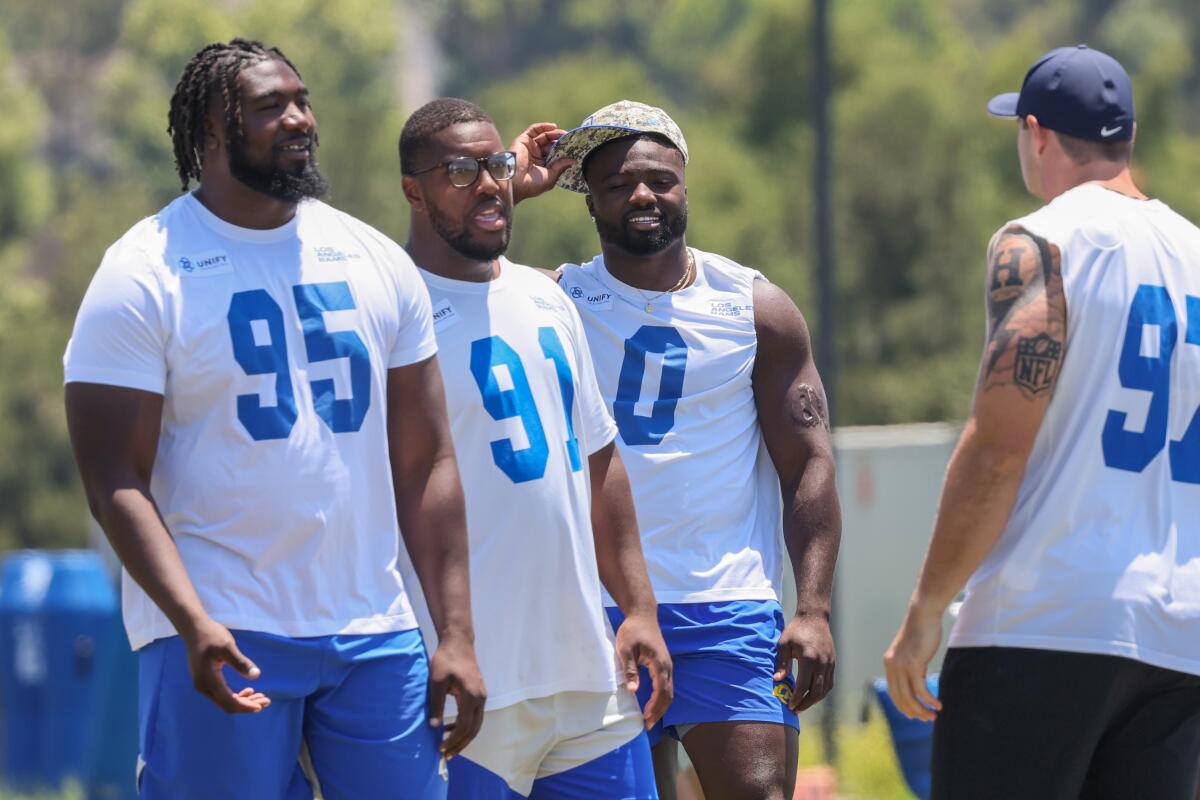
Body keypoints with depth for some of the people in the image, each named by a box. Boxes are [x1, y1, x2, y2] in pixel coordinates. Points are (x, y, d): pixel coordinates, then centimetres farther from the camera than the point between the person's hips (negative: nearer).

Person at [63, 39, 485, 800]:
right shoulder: (144, 276, -5)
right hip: (222, 641, -4)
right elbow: (115, 480, -10)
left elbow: (425, 463, 11)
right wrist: (193, 624, -23)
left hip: (375, 631, 4)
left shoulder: (378, 264, 10)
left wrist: (457, 635, 4)